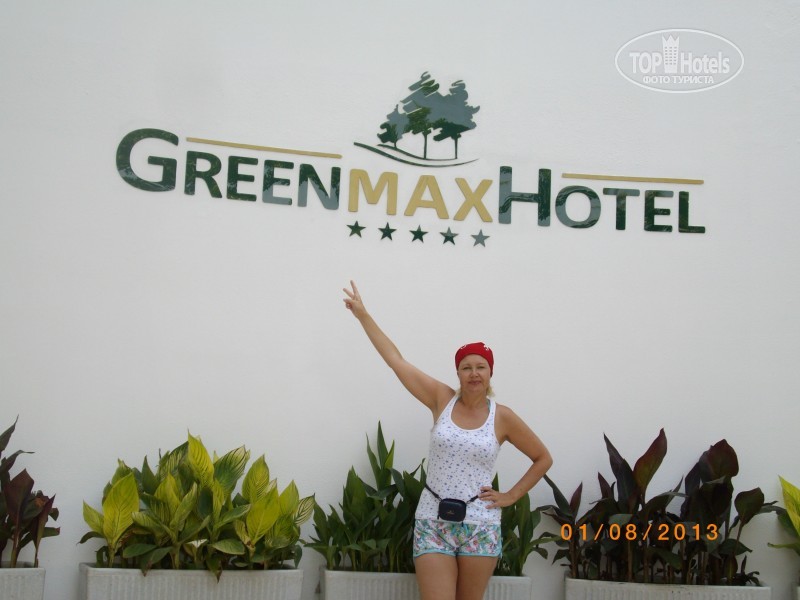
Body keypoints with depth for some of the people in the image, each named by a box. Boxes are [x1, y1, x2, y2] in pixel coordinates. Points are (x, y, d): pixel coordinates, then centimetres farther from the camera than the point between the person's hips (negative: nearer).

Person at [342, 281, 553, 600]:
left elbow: (543, 459, 12)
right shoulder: (442, 399, 1)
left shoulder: (502, 417, 0)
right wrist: (362, 314, 5)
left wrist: (511, 496, 3)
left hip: (480, 527, 0)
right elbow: (395, 359, 3)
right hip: (433, 523, 0)